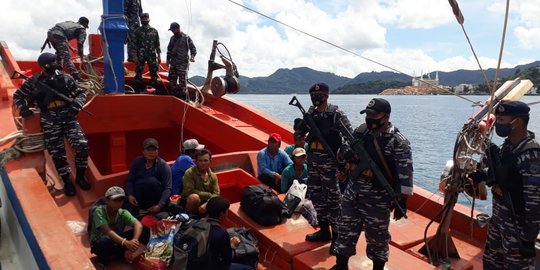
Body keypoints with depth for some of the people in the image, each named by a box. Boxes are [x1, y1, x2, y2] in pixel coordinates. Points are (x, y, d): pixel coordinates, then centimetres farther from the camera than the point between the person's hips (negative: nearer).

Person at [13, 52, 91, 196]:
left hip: (68, 116, 0)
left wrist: (77, 104, -10)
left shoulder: (65, 78, 5)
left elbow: (81, 93, 9)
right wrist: (23, 108, -2)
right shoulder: (34, 81, 4)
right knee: (57, 153, -1)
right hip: (50, 120, 0)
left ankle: (80, 177, 5)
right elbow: (18, 95, 16)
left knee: (82, 145, -15)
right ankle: (67, 182, 17)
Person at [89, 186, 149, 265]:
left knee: (145, 231, -17)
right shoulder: (99, 211, -21)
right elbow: (107, 231, -35)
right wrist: (125, 243, -49)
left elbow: (138, 225, -26)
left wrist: (134, 240, -47)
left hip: (117, 241, 3)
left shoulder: (123, 213, -11)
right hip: (99, 244, -3)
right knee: (105, 240, -41)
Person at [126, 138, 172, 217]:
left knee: (152, 181, -32)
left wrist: (159, 206, -31)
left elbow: (167, 188, -19)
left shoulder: (163, 165, -13)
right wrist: (130, 195, -21)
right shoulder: (137, 162, -2)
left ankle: (149, 209, -14)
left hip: (155, 197, -1)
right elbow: (130, 180, -2)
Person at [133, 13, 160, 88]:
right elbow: (135, 44, 1)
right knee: (139, 72, 0)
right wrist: (135, 56, -5)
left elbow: (157, 44, 8)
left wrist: (159, 56, 4)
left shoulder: (154, 31, 7)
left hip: (152, 55, 1)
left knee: (154, 72, 3)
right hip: (141, 56, -1)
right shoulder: (138, 31, 4)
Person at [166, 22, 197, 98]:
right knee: (172, 78, 12)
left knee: (183, 80, -4)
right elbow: (169, 49, 21)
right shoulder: (172, 38, 12)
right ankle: (174, 93, 27)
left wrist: (192, 56, -20)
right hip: (173, 63, 7)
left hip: (183, 63, -6)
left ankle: (183, 94, 6)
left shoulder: (186, 38, -6)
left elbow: (193, 48, -4)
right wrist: (168, 59, 17)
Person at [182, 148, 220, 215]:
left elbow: (216, 194, -7)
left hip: (206, 204, 4)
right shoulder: (189, 173, -12)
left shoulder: (213, 176, 1)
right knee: (194, 197, -35)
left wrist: (206, 204, -27)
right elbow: (189, 191, -20)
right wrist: (208, 195, -14)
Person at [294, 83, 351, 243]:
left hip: (328, 159, -6)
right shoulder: (311, 114, 11)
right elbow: (300, 132, 11)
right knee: (315, 194, 12)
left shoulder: (336, 114, -6)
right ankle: (324, 230, 25)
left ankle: (337, 233, 11)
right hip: (312, 157, 6)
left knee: (332, 196, -1)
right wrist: (299, 125, -11)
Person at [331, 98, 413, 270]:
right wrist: (346, 154, -11)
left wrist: (402, 202, -15)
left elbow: (405, 174, -14)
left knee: (377, 236, 11)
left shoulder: (398, 141, -14)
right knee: (346, 229, 14)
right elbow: (345, 152, 14)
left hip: (377, 199, -5)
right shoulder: (360, 131, 2)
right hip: (352, 193, 5)